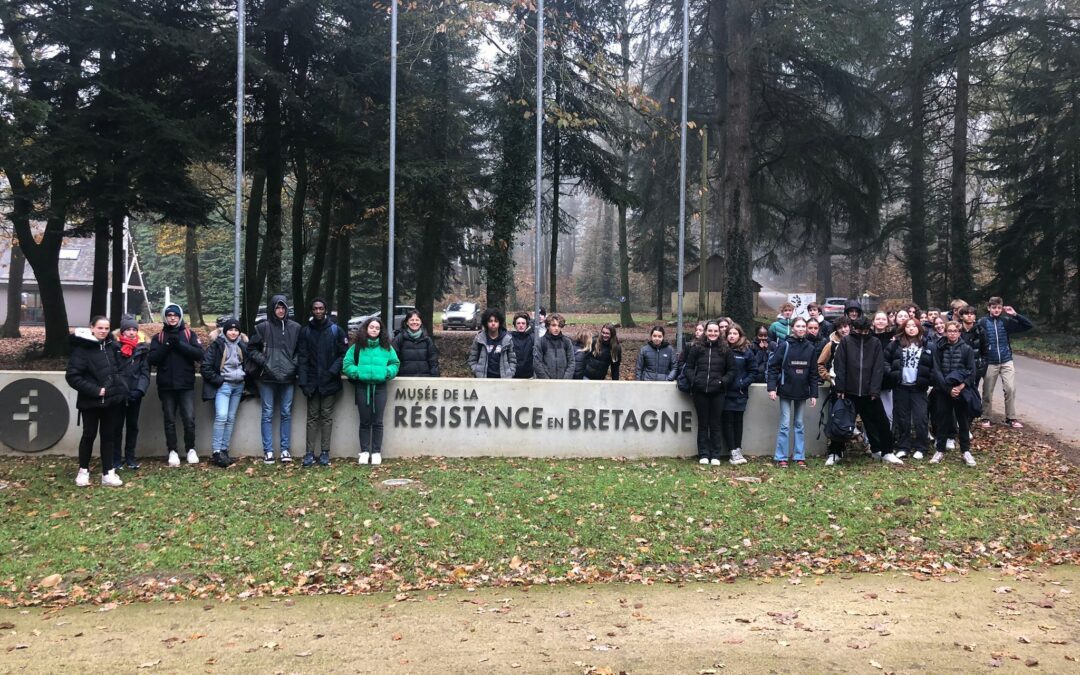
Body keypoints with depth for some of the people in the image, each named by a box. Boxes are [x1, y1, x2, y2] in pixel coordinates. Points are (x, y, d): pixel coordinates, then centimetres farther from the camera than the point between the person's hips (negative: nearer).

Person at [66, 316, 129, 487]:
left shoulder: (112, 346, 6)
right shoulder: (82, 348, -11)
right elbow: (72, 376, -14)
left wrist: (121, 386, 6)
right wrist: (95, 390, -18)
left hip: (112, 399, 5)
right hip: (91, 401, -4)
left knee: (108, 435, 8)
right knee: (89, 434, 7)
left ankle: (108, 473, 14)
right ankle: (83, 471, 23)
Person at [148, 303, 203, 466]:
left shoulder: (189, 334, 5)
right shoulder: (158, 337, 8)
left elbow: (199, 354, -8)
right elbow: (153, 359, -4)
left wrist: (180, 344, -16)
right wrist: (167, 345, -16)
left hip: (186, 385, -1)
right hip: (166, 386, 1)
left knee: (189, 419, -4)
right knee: (169, 420, 6)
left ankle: (191, 450, 11)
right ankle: (172, 451, 14)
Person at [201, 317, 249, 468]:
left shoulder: (243, 345, 10)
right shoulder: (216, 345, -5)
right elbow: (206, 367, -8)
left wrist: (244, 377, 6)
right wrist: (218, 380, -10)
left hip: (238, 386, 5)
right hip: (223, 385, -5)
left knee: (231, 419, 4)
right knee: (221, 416, -16)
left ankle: (224, 450, 9)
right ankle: (216, 451, -14)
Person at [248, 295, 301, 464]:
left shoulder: (295, 328, 3)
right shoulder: (263, 327, -2)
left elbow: (300, 350, 12)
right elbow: (252, 348, 5)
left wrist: (295, 364, -2)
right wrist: (263, 362, -6)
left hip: (288, 378, 1)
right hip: (268, 377, -1)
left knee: (286, 413, 6)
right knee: (268, 414, 3)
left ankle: (285, 449, 13)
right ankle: (268, 450, 8)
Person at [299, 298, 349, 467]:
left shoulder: (336, 330, 1)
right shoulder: (305, 331, 5)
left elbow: (344, 354, -1)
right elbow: (302, 358, 1)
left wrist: (333, 371, -15)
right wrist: (303, 382, -7)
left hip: (330, 382, -1)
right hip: (312, 382, 1)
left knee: (327, 416, 3)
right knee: (312, 417, 4)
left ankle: (325, 452, 7)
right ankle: (309, 453, 5)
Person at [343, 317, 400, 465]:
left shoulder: (386, 347, 6)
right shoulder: (357, 346, 2)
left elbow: (395, 363, 8)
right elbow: (347, 364, 0)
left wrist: (387, 372, -9)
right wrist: (357, 372, -14)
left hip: (379, 386, 0)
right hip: (362, 386, 0)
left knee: (377, 422, 4)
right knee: (365, 421, 6)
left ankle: (376, 452, 10)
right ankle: (364, 451, 13)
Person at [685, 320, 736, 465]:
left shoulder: (725, 350, 4)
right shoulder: (696, 348, 4)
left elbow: (731, 370, 6)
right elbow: (689, 367, 7)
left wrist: (723, 381, -9)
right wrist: (694, 379, -9)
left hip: (717, 392, 0)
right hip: (700, 391, 1)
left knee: (715, 424, 4)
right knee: (703, 423, 7)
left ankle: (715, 455, 10)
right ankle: (703, 454, 12)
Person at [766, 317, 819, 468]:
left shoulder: (811, 348, 4)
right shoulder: (785, 346, -6)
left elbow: (813, 373, 7)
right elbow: (773, 367, -7)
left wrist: (814, 394, 4)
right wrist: (772, 388, -14)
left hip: (802, 392, 3)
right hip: (786, 390, -3)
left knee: (799, 424, 10)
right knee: (785, 425, -2)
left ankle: (799, 456, 16)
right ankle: (781, 458, 4)